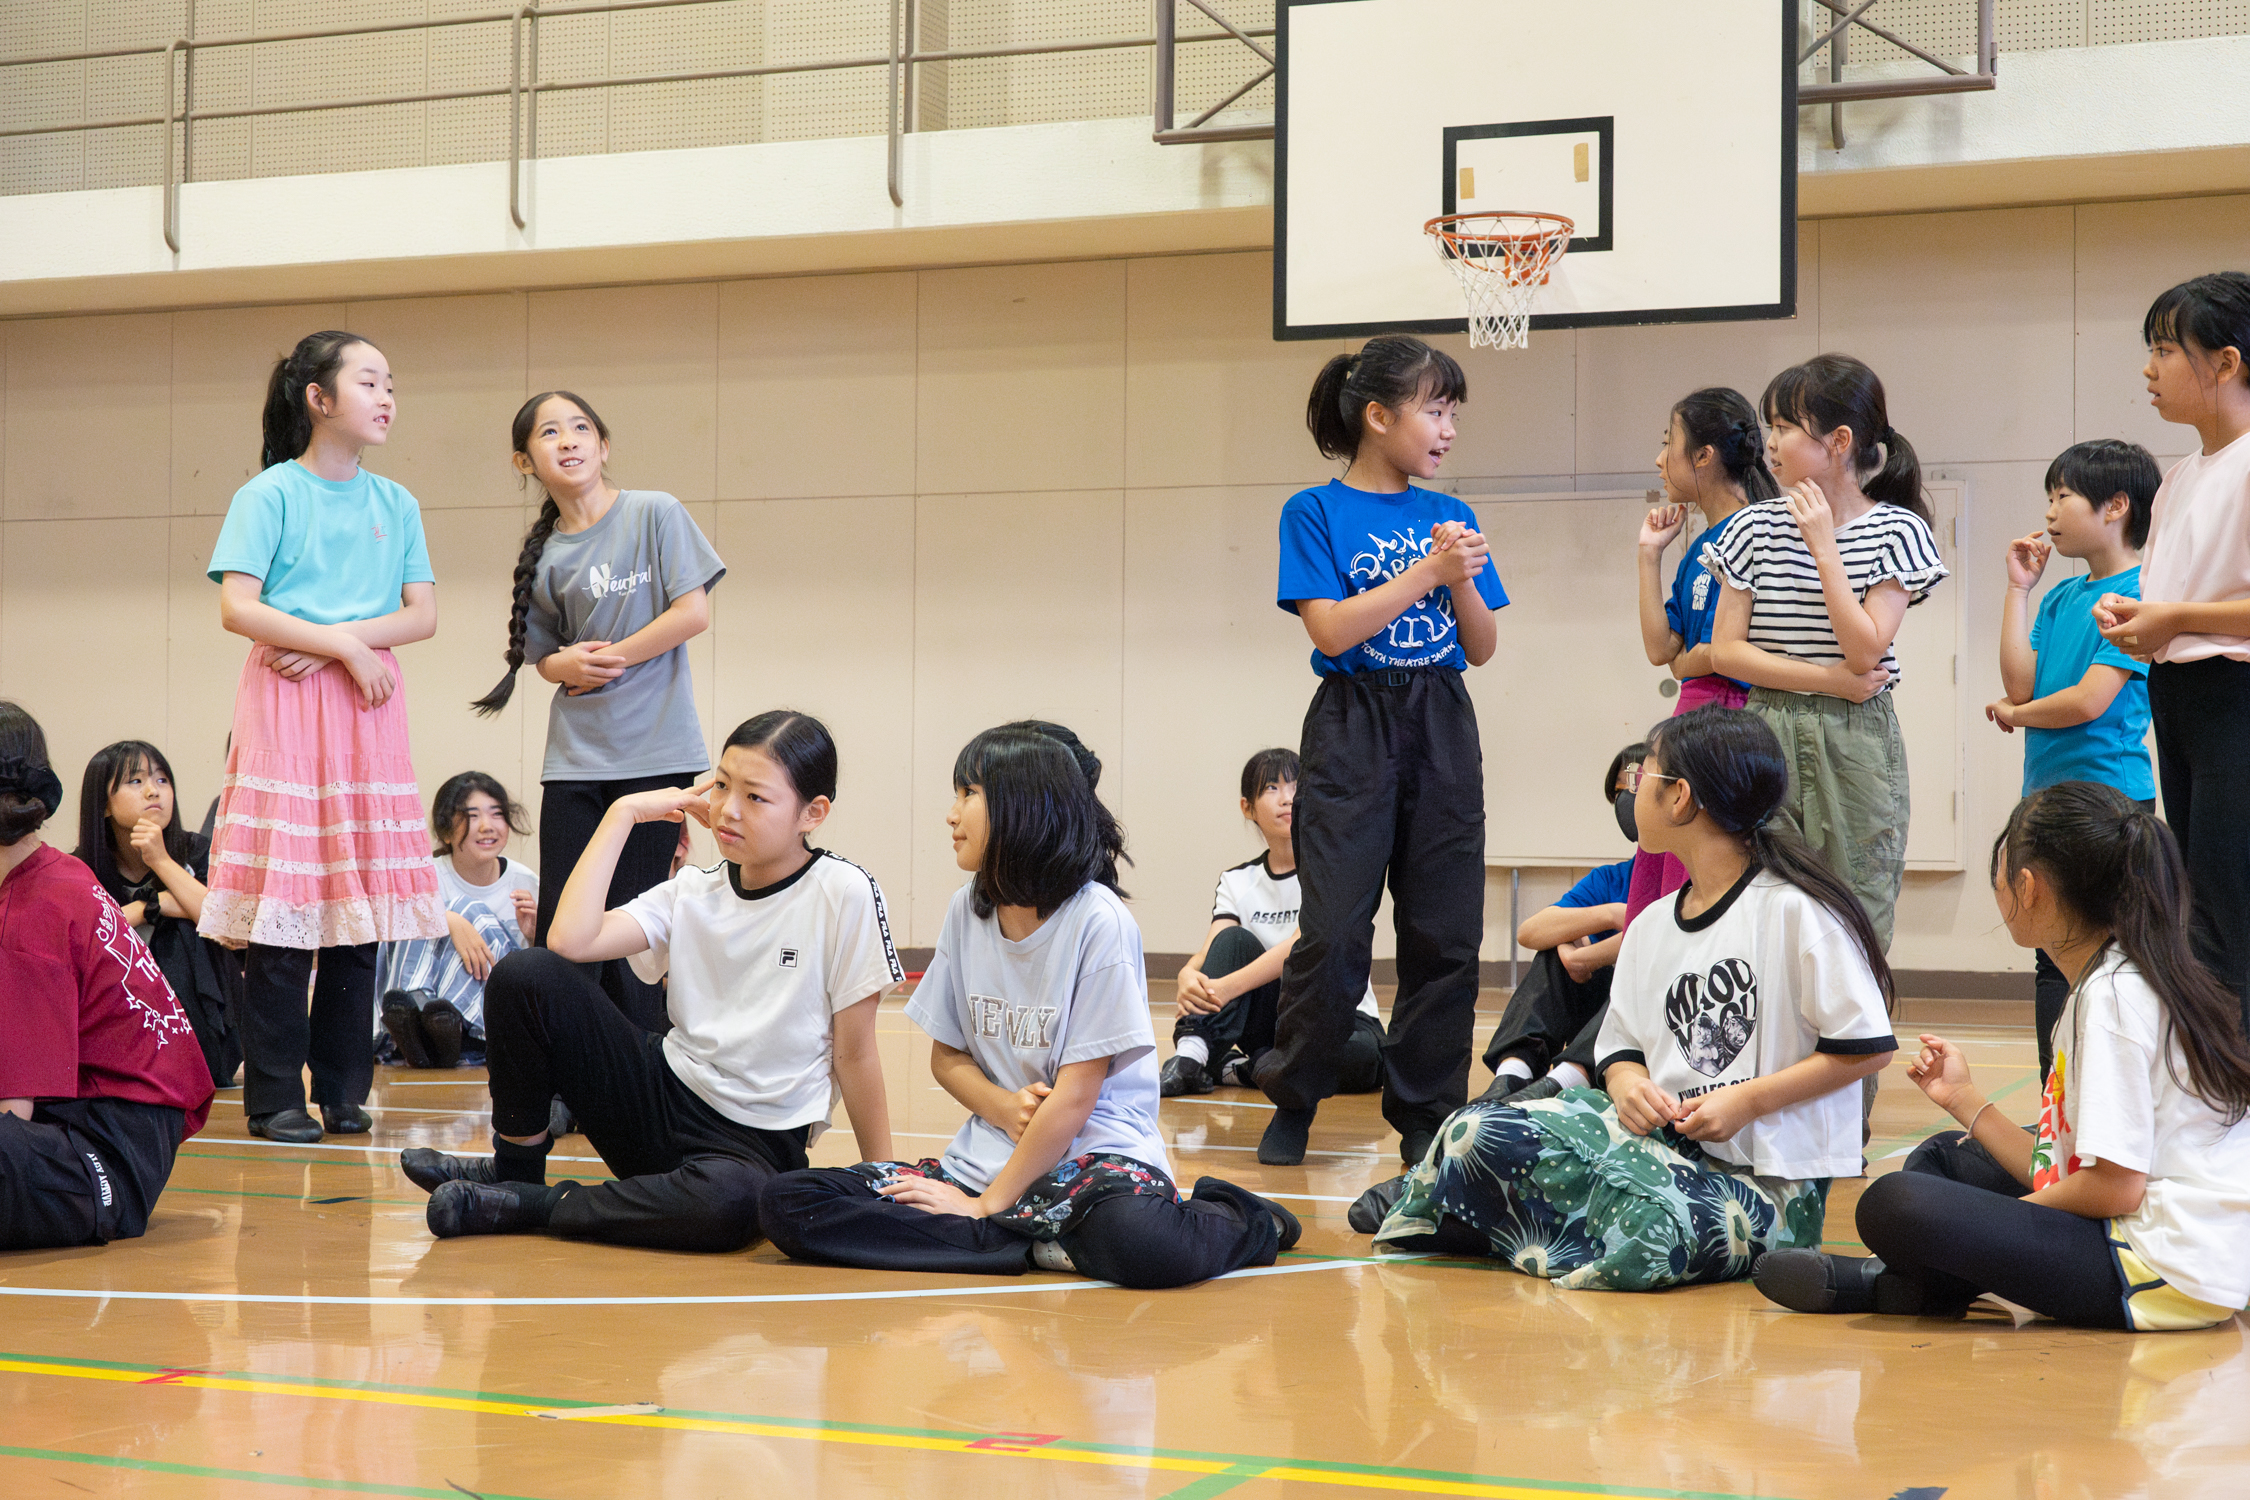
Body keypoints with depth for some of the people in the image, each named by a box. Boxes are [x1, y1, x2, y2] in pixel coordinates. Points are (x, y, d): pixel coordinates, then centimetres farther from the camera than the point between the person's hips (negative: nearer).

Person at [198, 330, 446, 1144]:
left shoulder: (395, 504, 12)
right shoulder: (270, 495, -1)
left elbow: (422, 614, 6)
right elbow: (237, 608, -9)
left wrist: (338, 637, -9)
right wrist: (344, 645, -13)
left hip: (368, 708, 4)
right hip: (286, 703, -4)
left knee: (359, 902, 2)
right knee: (284, 906, -7)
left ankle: (343, 1089, 10)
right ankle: (274, 1097, -3)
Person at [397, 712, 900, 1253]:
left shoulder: (843, 894, -11)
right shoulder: (693, 892, 3)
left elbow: (853, 1051, -6)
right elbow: (569, 940, -13)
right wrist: (623, 814, -7)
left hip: (754, 1142, -4)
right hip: (663, 1100, 4)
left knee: (728, 1200, -42)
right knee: (524, 975, -14)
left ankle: (527, 1206, -21)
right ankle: (515, 1169, 5)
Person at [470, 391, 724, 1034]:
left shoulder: (655, 514, -2)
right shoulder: (544, 558, 8)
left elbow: (694, 612, -8)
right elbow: (546, 655, 16)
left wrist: (612, 658, -8)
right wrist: (569, 665, -8)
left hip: (654, 752, -4)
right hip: (575, 758, 4)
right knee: (558, 933, 1)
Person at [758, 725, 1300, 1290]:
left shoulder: (1097, 921, -11)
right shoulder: (967, 910, 6)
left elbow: (1075, 1095, -12)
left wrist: (989, 1204, -14)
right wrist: (1004, 1109, -6)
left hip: (1091, 1154, -6)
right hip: (987, 1154, 6)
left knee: (1138, 1239, -43)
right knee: (787, 1203, -16)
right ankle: (1043, 1245, -16)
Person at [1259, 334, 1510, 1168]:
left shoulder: (1449, 517, 12)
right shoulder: (1316, 513, -1)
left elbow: (1482, 649, 10)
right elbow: (1333, 629, -13)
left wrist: (1463, 581, -8)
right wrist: (1427, 570, -15)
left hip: (1443, 731, 5)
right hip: (1353, 730, -4)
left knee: (1444, 936, 2)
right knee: (1333, 933, -7)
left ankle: (1424, 1114, 12)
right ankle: (1293, 1102, 9)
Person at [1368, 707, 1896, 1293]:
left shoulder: (1797, 909, -9)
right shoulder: (1650, 926, 14)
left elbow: (1868, 1045, -10)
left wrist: (1747, 1100, -15)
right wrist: (1629, 1085, -5)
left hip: (1768, 1180, -5)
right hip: (1667, 1137, 5)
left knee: (1648, 1229, -37)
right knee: (1482, 1132, -21)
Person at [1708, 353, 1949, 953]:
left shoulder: (1896, 531, -2)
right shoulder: (1757, 527, 5)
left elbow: (1865, 652, -12)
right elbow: (1725, 650, 0)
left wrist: (1824, 546, -12)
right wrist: (1829, 680, -9)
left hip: (1855, 744, -2)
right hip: (1765, 735, 2)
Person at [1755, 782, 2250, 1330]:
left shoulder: (2113, 995, -15)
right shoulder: (2108, 982, 15)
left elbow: (2116, 1186, -19)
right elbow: (2062, 1170, 14)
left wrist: (1994, 1219, -7)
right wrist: (1965, 1098, 18)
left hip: (2164, 1274, -11)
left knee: (1893, 1206, -25)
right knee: (1943, 1156, 27)